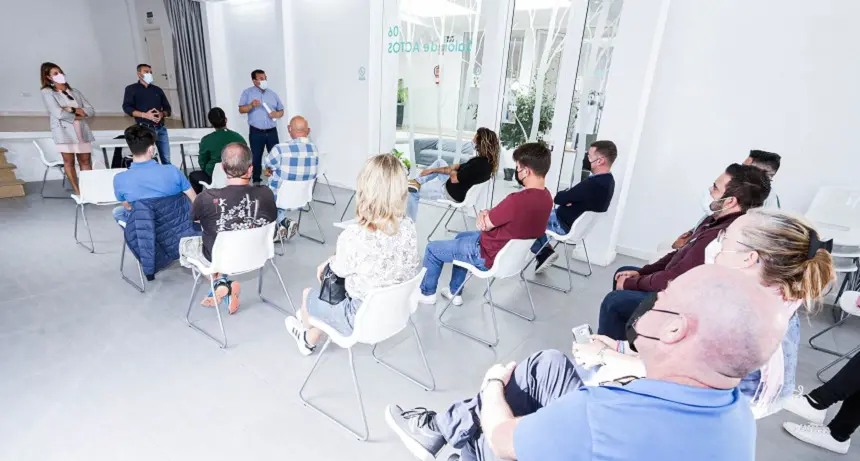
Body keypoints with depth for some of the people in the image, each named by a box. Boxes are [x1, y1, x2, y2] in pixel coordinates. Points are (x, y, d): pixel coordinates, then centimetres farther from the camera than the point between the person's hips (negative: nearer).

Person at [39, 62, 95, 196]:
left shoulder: (75, 91, 17)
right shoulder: (47, 92, 5)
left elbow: (91, 110, 7)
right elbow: (59, 113, -9)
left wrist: (73, 110, -6)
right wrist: (77, 116, 1)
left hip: (82, 130, 3)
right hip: (64, 131, -3)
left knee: (86, 161, 0)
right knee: (69, 162, -2)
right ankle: (78, 192, 2)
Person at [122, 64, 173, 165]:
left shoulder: (157, 90, 18)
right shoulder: (131, 89, 7)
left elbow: (168, 108, 15)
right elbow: (127, 107, -3)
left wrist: (162, 114, -8)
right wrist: (145, 115, -17)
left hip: (161, 128, 3)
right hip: (145, 129, -3)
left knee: (166, 160, 0)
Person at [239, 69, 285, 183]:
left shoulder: (273, 93, 12)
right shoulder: (247, 92, 4)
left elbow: (281, 111, 14)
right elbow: (241, 110, -3)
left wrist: (277, 114, -9)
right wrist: (251, 105, -21)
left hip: (272, 131, 2)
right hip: (256, 132, -2)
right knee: (256, 157, 4)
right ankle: (256, 181, 14)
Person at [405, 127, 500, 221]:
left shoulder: (479, 163, -33)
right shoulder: (487, 160, -4)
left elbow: (454, 178, -25)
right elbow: (459, 167, 2)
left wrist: (451, 171, 0)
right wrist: (432, 170, 3)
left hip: (453, 193, -10)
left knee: (412, 192, 2)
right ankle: (417, 182, 16)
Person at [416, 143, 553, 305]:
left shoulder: (517, 200, -36)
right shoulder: (546, 197, -5)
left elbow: (484, 225, -21)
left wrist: (483, 215, -1)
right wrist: (486, 213, -16)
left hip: (490, 256, -9)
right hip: (513, 251, 9)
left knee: (432, 248, 8)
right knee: (461, 237, 32)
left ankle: (427, 293, 32)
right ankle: (455, 292, 39)